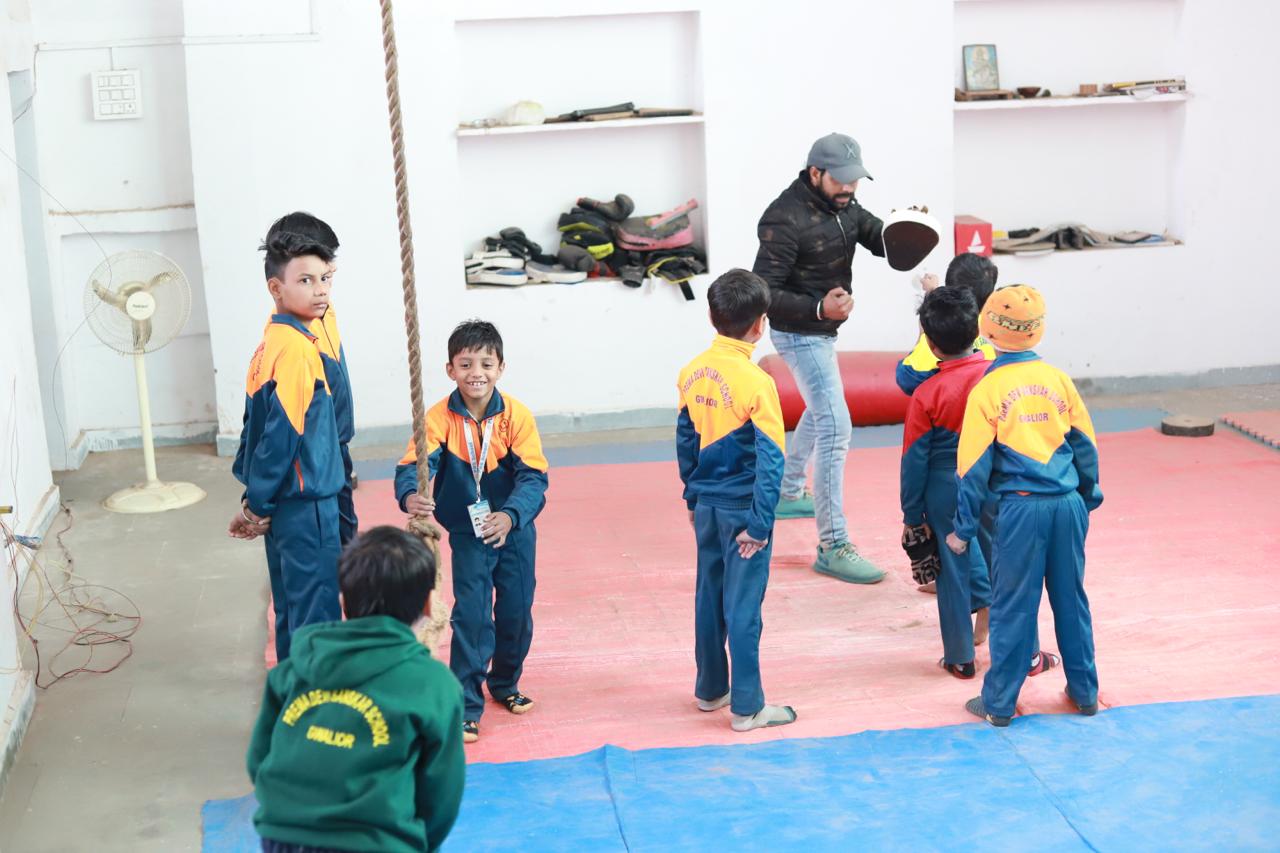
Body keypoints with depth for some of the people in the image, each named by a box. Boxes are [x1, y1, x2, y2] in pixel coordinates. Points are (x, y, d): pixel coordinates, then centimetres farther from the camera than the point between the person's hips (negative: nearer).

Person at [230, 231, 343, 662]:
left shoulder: (270, 342, 9)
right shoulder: (296, 347, -19)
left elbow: (257, 425, 13)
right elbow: (282, 434, -21)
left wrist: (255, 497, 12)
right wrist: (258, 504, -12)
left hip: (285, 503, 9)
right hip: (305, 505, -9)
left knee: (292, 609, 19)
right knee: (317, 613, -2)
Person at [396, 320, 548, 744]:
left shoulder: (517, 415, -17)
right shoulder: (440, 417, -17)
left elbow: (533, 477, -23)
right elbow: (414, 465, -28)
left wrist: (510, 515, -41)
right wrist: (410, 495, -51)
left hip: (514, 530, 1)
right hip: (467, 534, -1)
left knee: (516, 611, 11)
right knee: (471, 615, -6)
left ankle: (505, 684, 37)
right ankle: (466, 706, 6)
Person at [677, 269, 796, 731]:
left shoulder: (692, 372, -1)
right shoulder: (755, 382, -19)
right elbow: (770, 458, -19)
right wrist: (759, 523, -13)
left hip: (706, 504, 6)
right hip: (742, 508, -6)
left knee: (709, 597, 18)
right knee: (743, 606, 2)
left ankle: (711, 689, 31)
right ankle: (746, 707, 11)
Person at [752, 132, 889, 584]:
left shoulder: (842, 203, 0)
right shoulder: (785, 219, -26)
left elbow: (878, 238, -1)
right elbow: (763, 293, -27)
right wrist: (819, 309, -39)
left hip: (822, 328, 10)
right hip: (800, 334, -10)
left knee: (820, 411, 28)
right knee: (835, 428, -16)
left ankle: (788, 493, 51)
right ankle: (832, 547, -14)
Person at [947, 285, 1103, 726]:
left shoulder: (986, 390, -7)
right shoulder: (1059, 379, 4)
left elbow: (975, 466, -5)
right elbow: (1085, 446, 12)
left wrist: (963, 529, 2)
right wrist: (1088, 499, 25)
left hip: (1020, 508, -4)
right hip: (1068, 505, 4)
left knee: (1012, 606, 4)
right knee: (1071, 599, 16)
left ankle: (999, 702, 12)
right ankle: (1084, 692, 27)